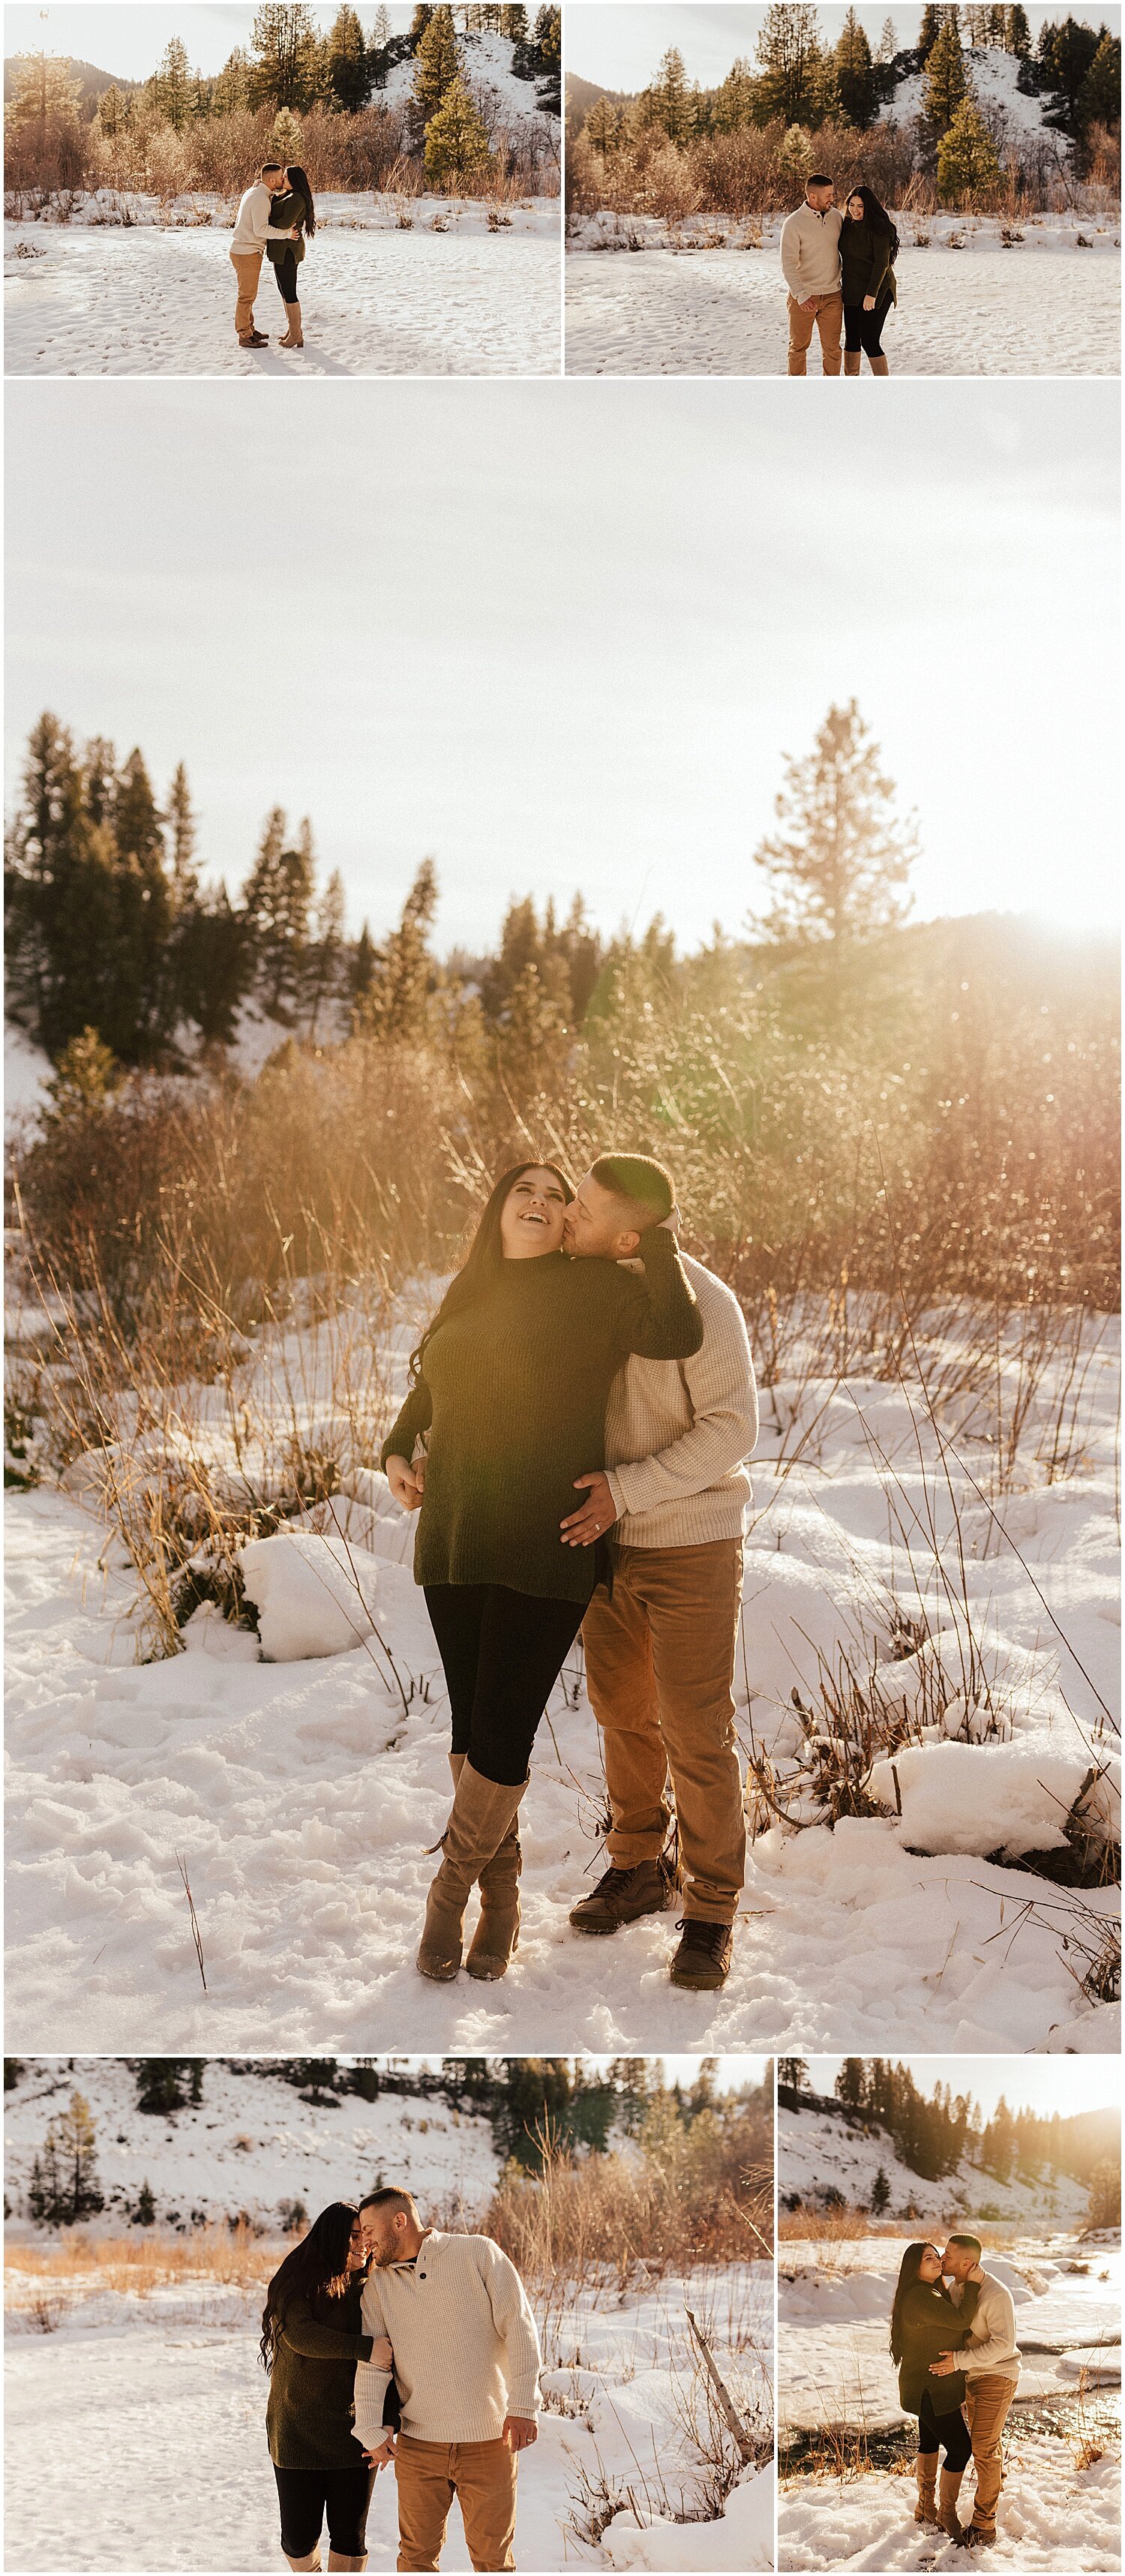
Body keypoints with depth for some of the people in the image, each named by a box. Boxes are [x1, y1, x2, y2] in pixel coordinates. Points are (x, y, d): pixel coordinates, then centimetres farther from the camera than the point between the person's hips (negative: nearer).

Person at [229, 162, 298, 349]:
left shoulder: (254, 192, 11)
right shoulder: (261, 199, -20)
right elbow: (261, 228, -27)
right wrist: (286, 233, -22)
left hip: (241, 249, 10)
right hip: (247, 253, -10)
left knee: (248, 293, 19)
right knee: (247, 295, -3)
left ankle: (249, 330, 29)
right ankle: (245, 336, 3)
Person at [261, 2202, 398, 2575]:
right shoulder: (295, 2284, -3)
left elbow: (390, 2362, -1)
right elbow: (300, 2335, -20)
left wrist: (389, 2420, -15)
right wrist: (366, 2348, -28)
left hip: (353, 2431, 1)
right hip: (297, 2430, -1)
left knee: (349, 2537, 2)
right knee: (299, 2537, 5)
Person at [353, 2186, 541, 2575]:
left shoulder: (478, 2253, -2)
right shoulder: (377, 2282, 9)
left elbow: (518, 2326, -6)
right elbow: (371, 2361, 7)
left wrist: (524, 2404, -13)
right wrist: (371, 2430, -3)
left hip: (489, 2439, -3)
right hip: (418, 2443, 3)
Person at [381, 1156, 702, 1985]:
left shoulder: (592, 1289, -2)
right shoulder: (467, 1295, 14)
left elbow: (678, 1335, -18)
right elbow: (429, 1385, 29)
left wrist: (657, 1234, -9)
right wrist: (398, 1450, 13)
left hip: (547, 1550, -5)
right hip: (454, 1541, 5)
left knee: (503, 1736, -8)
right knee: (472, 1723, 8)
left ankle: (452, 1885, 14)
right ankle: (501, 1894, 22)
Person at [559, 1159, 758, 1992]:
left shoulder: (700, 1302, -20)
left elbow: (733, 1428, -20)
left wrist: (626, 1489, -27)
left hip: (691, 1541, -6)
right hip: (608, 1542, 6)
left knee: (697, 1733, -3)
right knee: (623, 1711, 17)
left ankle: (712, 1910, 10)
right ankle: (640, 1869, 35)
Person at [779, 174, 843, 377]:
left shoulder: (836, 216, 2)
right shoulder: (793, 223, -13)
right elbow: (789, 265, -18)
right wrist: (801, 296, -29)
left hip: (832, 295, 3)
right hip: (803, 297, -3)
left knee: (832, 348, 4)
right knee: (799, 347, 9)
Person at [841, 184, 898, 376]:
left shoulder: (877, 227, -15)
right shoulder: (848, 226, 8)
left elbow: (882, 262, -18)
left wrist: (872, 294, -23)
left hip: (875, 292, -8)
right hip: (852, 292, 8)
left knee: (869, 342, -10)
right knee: (852, 339, 12)